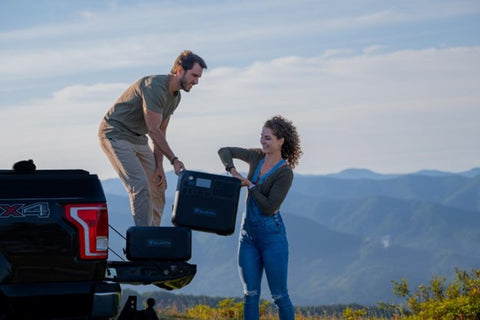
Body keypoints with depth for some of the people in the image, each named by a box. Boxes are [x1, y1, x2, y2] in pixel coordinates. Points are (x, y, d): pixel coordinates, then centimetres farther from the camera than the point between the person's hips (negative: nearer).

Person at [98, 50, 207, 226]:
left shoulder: (175, 96, 7)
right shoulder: (155, 86, -24)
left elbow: (160, 132, 10)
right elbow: (153, 130, -24)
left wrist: (159, 166, 2)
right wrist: (174, 160, -21)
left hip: (138, 139, 10)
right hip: (115, 134, -10)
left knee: (158, 188, 6)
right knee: (140, 187, -21)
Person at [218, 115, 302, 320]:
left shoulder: (285, 173, -13)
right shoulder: (257, 157, 5)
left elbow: (269, 207, -19)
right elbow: (224, 151, 14)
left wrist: (249, 185, -13)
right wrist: (232, 170, -4)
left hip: (271, 234, -6)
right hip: (248, 232, 6)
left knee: (279, 295, -1)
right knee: (250, 294, 5)